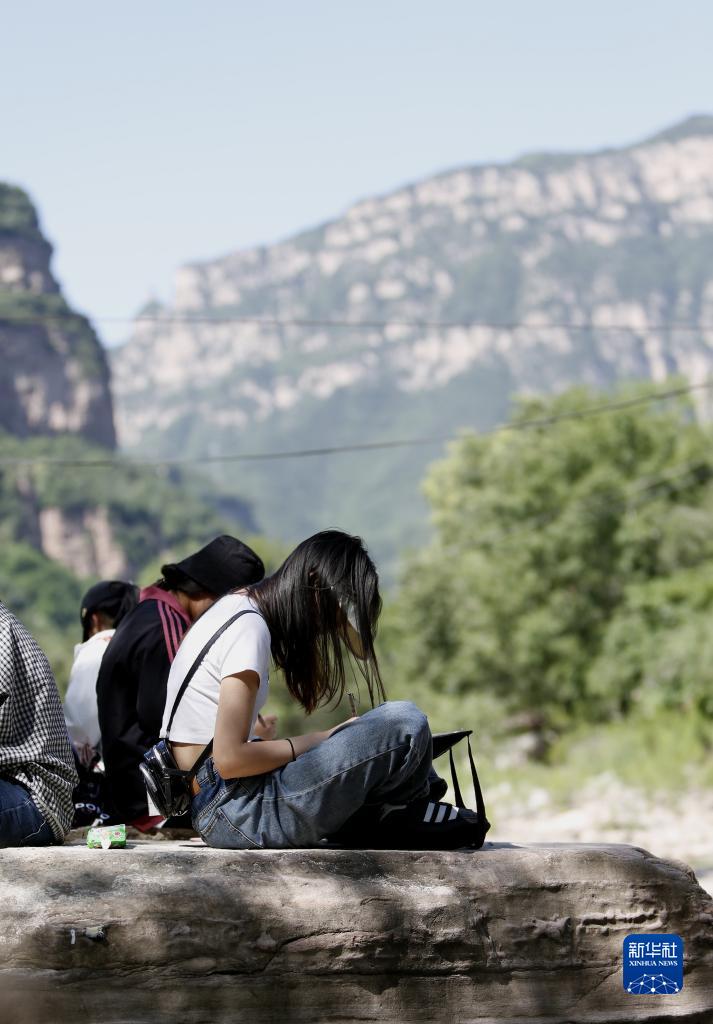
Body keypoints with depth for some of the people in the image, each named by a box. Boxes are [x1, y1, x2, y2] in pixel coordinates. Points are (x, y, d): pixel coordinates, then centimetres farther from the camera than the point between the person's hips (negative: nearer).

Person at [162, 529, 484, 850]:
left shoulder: (235, 606, 15)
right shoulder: (248, 628, -14)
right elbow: (229, 758, -20)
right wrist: (319, 740, -9)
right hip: (232, 815, -11)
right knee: (405, 723, -15)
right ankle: (401, 818, 9)